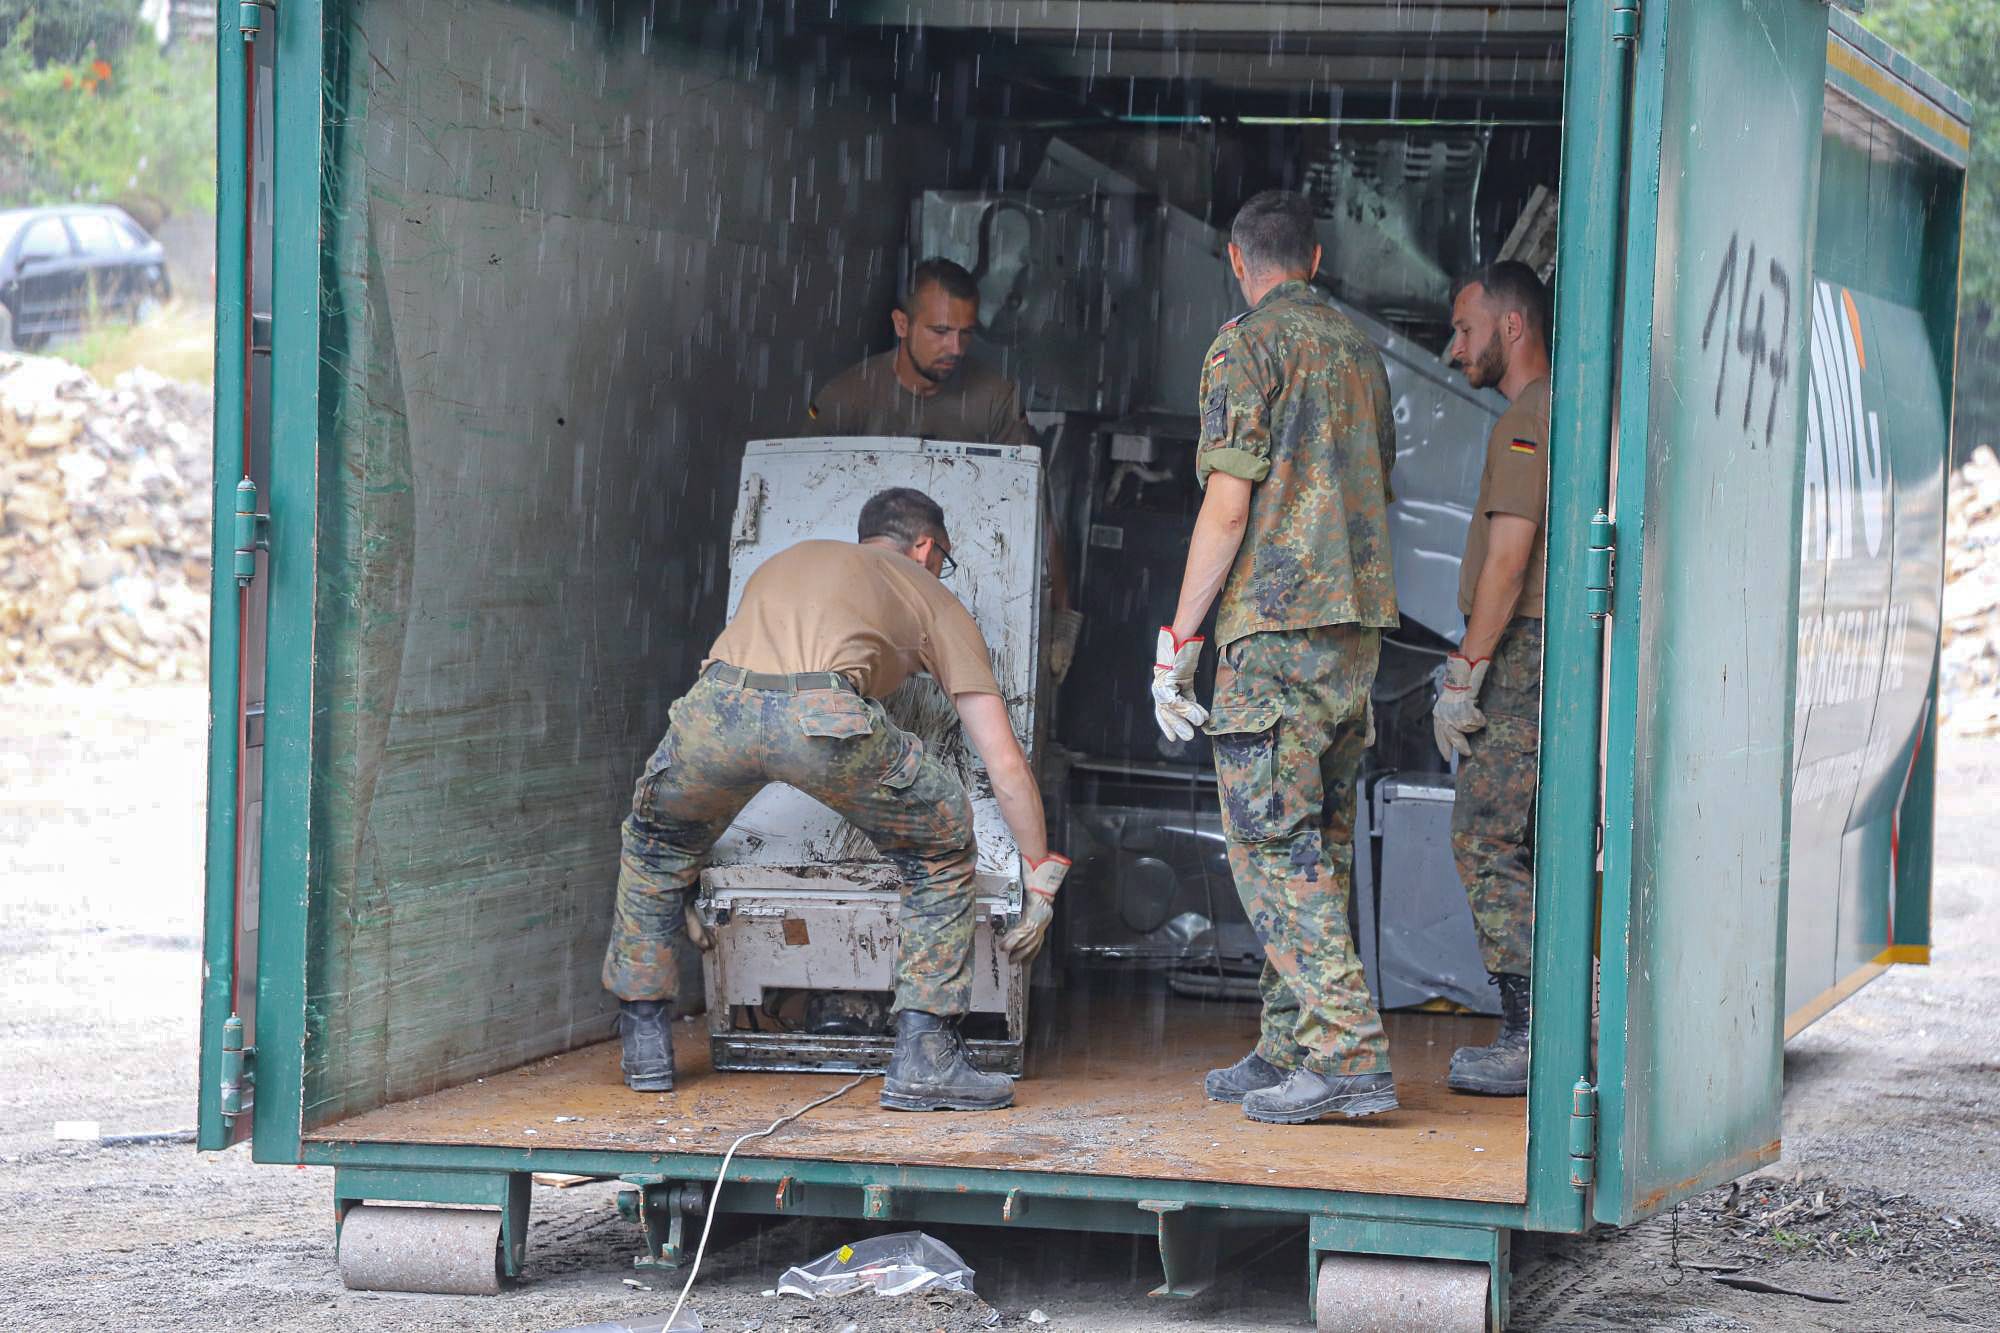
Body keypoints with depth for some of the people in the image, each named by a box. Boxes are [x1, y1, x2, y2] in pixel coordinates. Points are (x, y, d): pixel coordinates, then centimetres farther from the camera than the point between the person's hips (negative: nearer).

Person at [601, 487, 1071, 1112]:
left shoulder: (783, 562, 44)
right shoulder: (931, 600, 32)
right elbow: (1006, 765, 25)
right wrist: (1042, 885, 36)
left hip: (716, 704, 3)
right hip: (824, 718, -3)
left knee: (653, 848, 34)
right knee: (941, 851, 22)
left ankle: (645, 1047, 35)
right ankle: (924, 1058, 16)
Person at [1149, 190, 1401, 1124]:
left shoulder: (1248, 345, -6)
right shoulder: (1358, 347, 16)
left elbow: (1226, 508, -12)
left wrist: (1177, 641, -8)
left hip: (1278, 625, -8)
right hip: (1359, 625, 8)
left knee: (1273, 845, -9)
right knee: (1317, 848, 12)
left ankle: (1348, 1054, -17)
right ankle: (1289, 1049, 14)